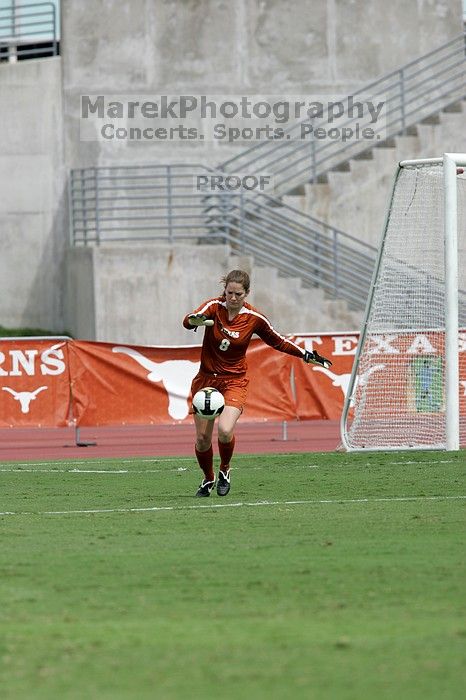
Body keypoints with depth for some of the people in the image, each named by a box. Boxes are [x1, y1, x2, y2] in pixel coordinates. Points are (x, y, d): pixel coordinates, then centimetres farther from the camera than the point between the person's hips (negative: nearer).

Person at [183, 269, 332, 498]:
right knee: (202, 438, 2)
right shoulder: (214, 307, -10)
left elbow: (278, 342, 10)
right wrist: (195, 320, -53)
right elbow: (188, 321, -29)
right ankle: (208, 479, 31)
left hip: (234, 382, -1)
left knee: (225, 431, -24)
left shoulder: (254, 318, -6)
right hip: (206, 378, 1)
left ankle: (225, 470, 7)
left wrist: (306, 355, 6)